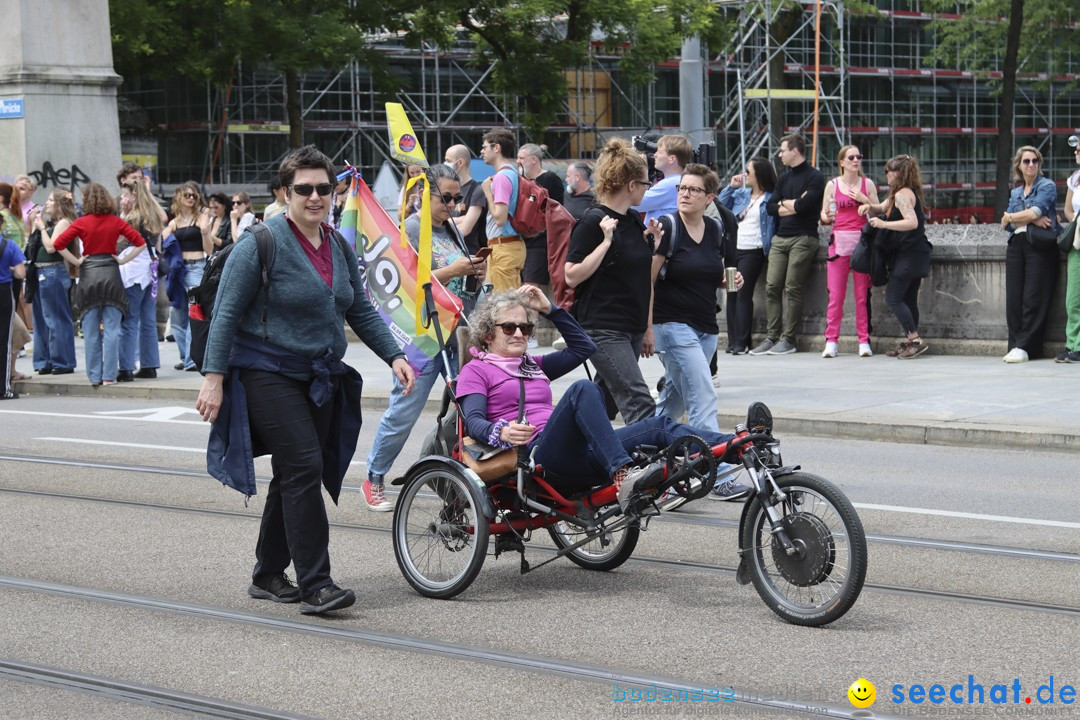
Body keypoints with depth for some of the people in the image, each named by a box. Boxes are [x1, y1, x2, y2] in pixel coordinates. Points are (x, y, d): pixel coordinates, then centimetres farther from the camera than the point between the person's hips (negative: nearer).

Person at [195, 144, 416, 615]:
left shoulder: (340, 248, 10)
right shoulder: (261, 244, -11)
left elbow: (360, 311, 17)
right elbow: (226, 314, -11)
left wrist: (394, 356, 6)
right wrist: (214, 376, -17)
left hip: (320, 378, 7)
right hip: (268, 376, -7)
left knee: (292, 478, 11)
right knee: (303, 469, -15)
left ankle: (268, 576, 24)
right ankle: (314, 585, -14)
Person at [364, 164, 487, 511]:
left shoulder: (452, 229, 15)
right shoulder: (412, 229, -7)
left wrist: (475, 271, 1)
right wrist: (452, 271, -21)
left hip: (459, 335, 7)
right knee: (403, 413, -1)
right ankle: (374, 480, 13)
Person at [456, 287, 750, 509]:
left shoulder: (533, 366, 33)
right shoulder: (475, 371, 14)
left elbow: (583, 347, 32)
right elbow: (473, 421, -3)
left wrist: (549, 309, 23)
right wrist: (500, 432, -25)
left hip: (575, 457, 7)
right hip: (537, 455, -7)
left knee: (659, 426, -12)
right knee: (583, 389, -34)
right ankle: (622, 475, -52)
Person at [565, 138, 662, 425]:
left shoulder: (634, 220, 13)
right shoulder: (594, 221, -11)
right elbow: (572, 276, -16)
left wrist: (652, 241, 10)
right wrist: (606, 241, -19)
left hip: (633, 328, 8)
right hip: (604, 328, -8)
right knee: (639, 404, -16)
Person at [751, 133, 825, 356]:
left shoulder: (814, 177, -3)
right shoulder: (784, 178, 20)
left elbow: (803, 205, -17)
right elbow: (770, 206, 10)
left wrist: (784, 203, 1)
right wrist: (793, 205, -4)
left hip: (803, 239, -7)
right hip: (780, 238, 7)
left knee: (793, 289, -8)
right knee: (772, 287, -1)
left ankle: (788, 339, -4)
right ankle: (772, 336, 2)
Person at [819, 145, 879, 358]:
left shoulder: (867, 184, 9)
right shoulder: (832, 185, 8)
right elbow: (823, 215, 10)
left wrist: (865, 200, -8)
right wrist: (827, 217, -12)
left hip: (862, 241, 0)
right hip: (839, 241, 0)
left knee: (863, 294, -1)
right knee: (835, 294, -3)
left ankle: (864, 341, 2)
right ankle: (831, 341, 1)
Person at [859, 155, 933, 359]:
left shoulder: (902, 195, -14)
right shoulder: (910, 192, 18)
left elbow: (912, 222, -26)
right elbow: (884, 207, 27)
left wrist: (884, 224, -26)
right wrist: (870, 206, 6)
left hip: (907, 255, -10)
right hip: (916, 254, 10)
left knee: (893, 298, -9)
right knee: (908, 299, 11)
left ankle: (915, 339, -12)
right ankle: (909, 342, 12)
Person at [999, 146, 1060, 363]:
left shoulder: (1047, 186, 4)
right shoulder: (1015, 193, 21)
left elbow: (1036, 212, -12)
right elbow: (1006, 224, 6)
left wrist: (1010, 217, 1)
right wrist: (1032, 219, -10)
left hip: (1040, 246, -6)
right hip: (1016, 245, 6)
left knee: (1034, 298, -8)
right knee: (1013, 298, -1)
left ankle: (1026, 347, -8)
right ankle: (1015, 345, 1)